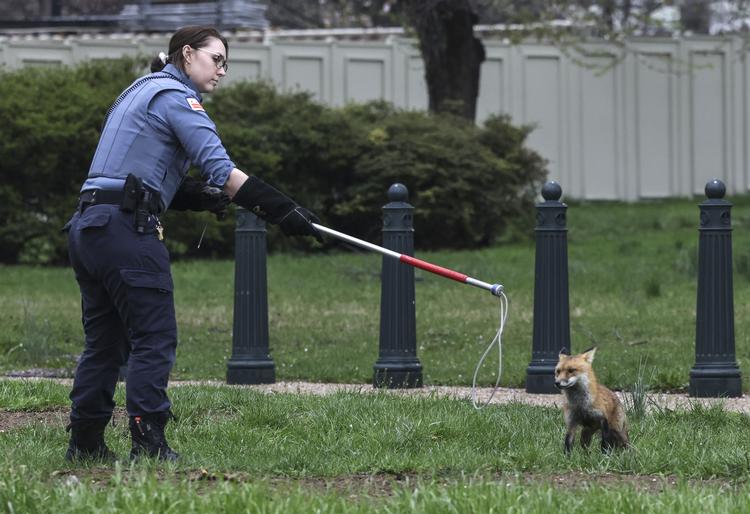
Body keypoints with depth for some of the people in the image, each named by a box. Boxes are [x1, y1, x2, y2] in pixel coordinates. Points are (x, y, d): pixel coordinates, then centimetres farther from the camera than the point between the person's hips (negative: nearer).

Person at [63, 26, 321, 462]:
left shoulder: (141, 91, 24)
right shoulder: (176, 96, -5)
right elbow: (221, 170, -17)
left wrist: (198, 196, 7)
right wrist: (281, 210, -20)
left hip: (87, 226, 10)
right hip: (128, 229, -10)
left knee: (105, 341, 14)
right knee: (155, 338, -8)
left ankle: (85, 442, 17)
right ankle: (149, 444, -12)